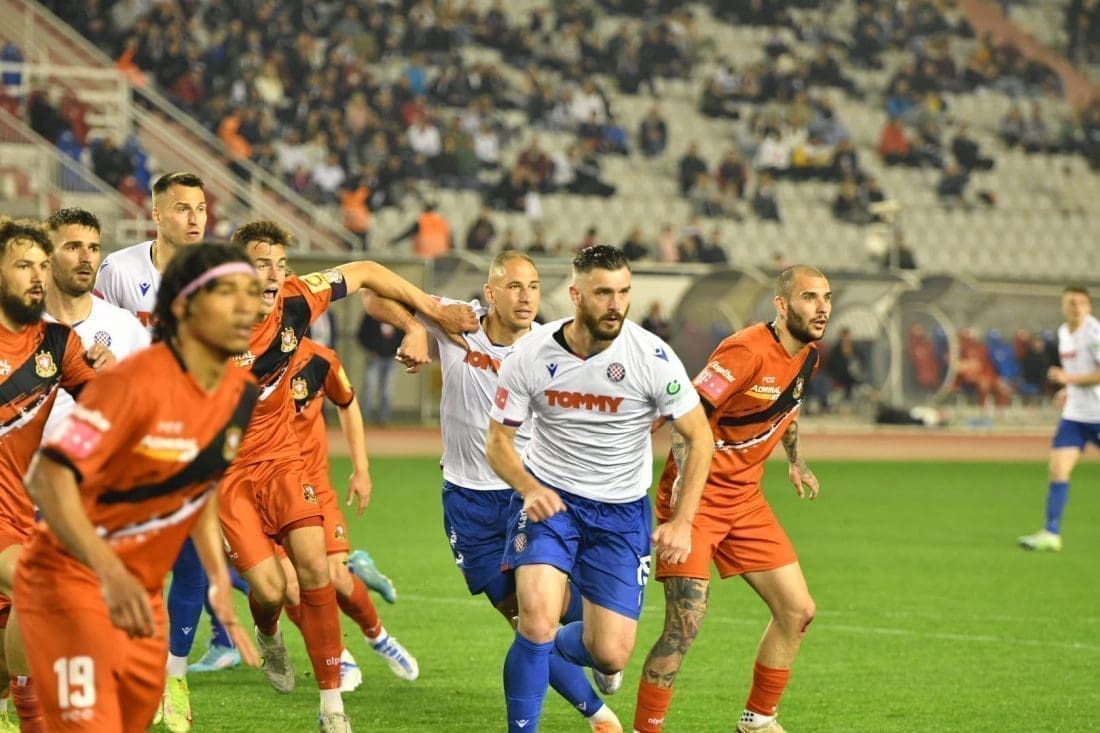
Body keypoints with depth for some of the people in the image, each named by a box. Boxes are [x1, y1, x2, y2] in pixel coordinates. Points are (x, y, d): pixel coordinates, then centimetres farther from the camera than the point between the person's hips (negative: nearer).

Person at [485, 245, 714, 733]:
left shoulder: (652, 357, -16)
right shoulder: (529, 357, -12)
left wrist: (682, 522, -11)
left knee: (611, 656, -3)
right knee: (538, 616, -25)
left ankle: (546, 648, 33)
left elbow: (698, 437, -5)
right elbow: (498, 441, 0)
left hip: (621, 511, 1)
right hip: (548, 498, -1)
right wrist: (529, 489, -20)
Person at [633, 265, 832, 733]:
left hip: (746, 499, 8)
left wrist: (796, 461, 28)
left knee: (797, 611, 7)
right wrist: (685, 477, -36)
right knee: (684, 626, -15)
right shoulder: (747, 351, -22)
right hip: (697, 499, -8)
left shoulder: (808, 356, 5)